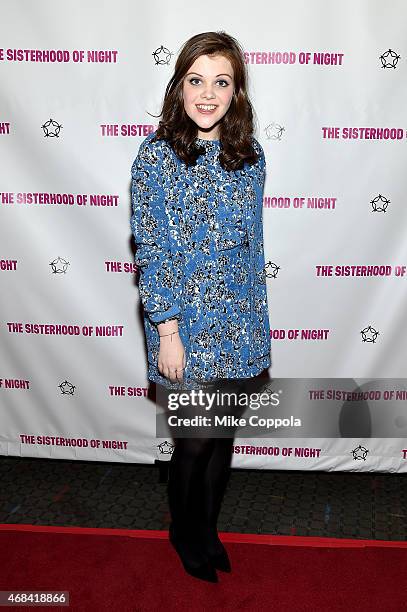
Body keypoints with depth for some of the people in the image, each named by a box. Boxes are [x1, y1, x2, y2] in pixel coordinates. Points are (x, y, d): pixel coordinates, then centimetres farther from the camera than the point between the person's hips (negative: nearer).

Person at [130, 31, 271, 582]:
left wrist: (257, 325, 11)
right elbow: (151, 252, -10)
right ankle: (182, 530, 35)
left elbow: (254, 245, 10)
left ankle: (208, 528, 39)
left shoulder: (250, 156, 4)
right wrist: (167, 332, -13)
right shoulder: (156, 155, -9)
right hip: (186, 326, -4)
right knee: (196, 440, 6)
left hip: (239, 328, 4)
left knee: (225, 436, 15)